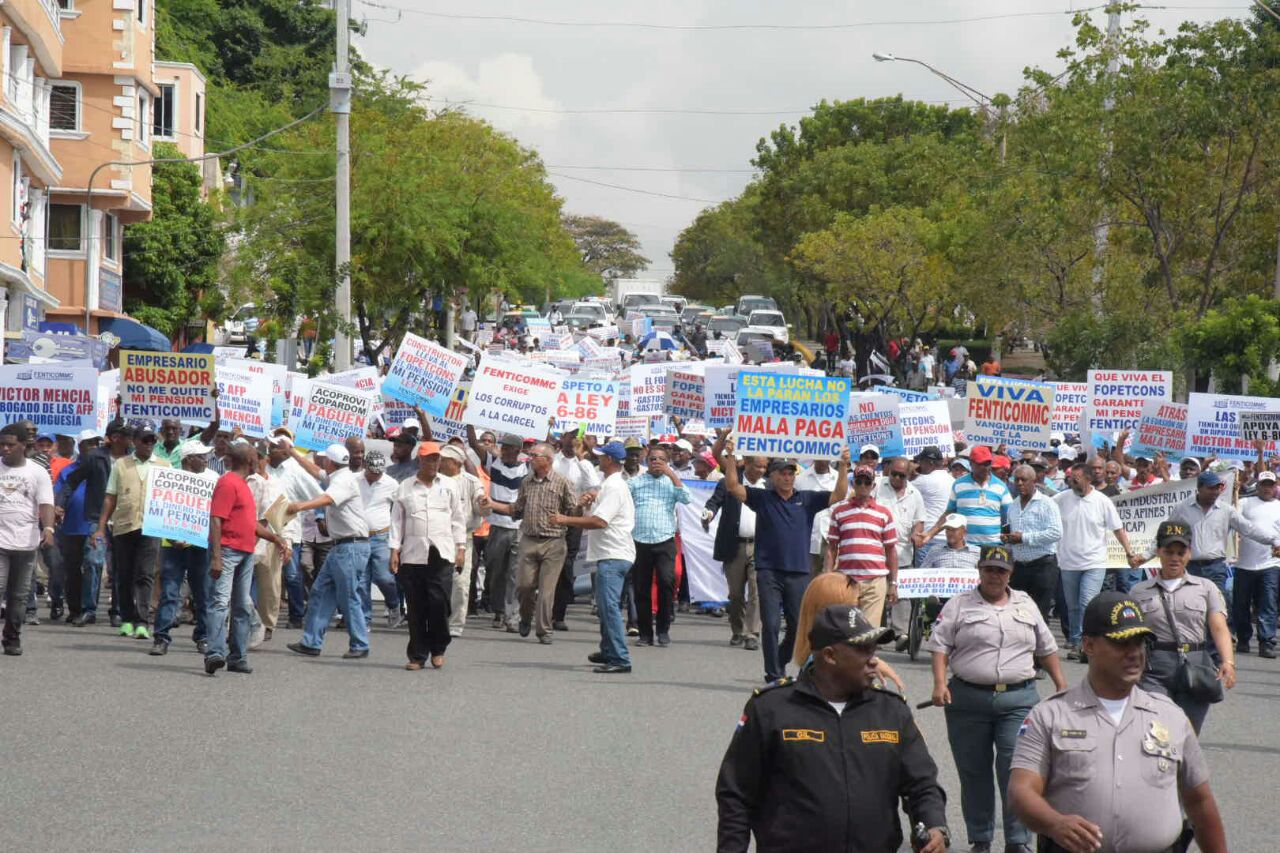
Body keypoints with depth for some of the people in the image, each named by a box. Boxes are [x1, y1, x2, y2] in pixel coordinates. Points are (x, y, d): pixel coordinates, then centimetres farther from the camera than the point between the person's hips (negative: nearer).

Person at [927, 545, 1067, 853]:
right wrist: (939, 683, -14)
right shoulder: (958, 605, 5)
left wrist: (1061, 685, 16)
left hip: (1018, 699, 0)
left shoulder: (1026, 605, 14)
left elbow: (1046, 648, 20)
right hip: (969, 698, 0)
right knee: (973, 772, 6)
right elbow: (940, 646, -1)